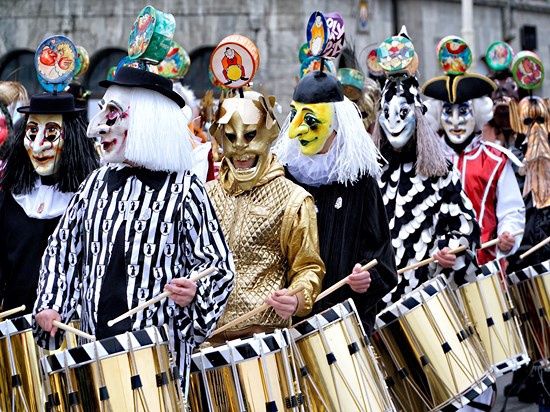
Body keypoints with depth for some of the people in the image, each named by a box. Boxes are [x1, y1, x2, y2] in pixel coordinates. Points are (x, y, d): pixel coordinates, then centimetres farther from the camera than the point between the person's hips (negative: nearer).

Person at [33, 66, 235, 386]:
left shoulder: (183, 189, -4)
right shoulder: (98, 183, 11)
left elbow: (218, 266, -4)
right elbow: (63, 249, 18)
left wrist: (193, 293, -23)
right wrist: (51, 305, 6)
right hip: (96, 342, 5)